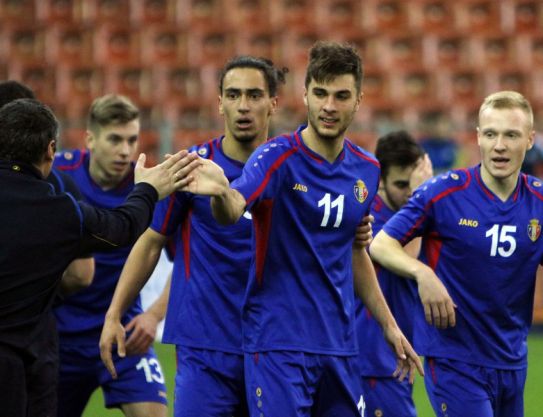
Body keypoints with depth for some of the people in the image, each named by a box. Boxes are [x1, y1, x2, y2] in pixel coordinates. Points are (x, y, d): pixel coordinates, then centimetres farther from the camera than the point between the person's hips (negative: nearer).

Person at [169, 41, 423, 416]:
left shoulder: (367, 170, 8)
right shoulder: (277, 157, -11)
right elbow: (232, 210, -31)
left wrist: (389, 325, 22)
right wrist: (221, 192, -54)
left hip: (340, 344, 6)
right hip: (279, 342, -6)